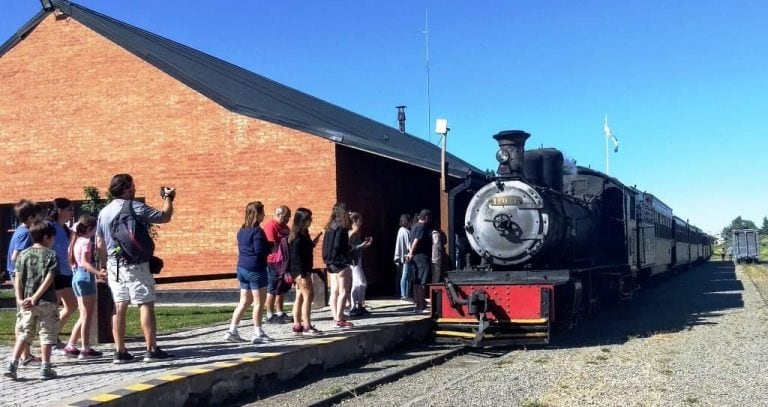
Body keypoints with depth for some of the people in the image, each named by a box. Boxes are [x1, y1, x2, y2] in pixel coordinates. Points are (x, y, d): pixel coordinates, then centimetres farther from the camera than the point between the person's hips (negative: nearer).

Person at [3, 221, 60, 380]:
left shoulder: (23, 254, 7)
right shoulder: (51, 255, -4)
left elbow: (18, 278, -1)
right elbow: (48, 279, -14)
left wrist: (19, 298, -4)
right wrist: (35, 297, -15)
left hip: (27, 302, 4)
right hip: (47, 301, -4)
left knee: (24, 334, 14)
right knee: (47, 335, 5)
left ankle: (12, 365, 6)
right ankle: (45, 369, 6)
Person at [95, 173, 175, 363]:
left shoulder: (104, 212, 11)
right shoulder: (136, 207, -9)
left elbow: (100, 244, 15)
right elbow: (165, 217, -4)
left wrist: (103, 265, 25)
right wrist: (168, 198, 13)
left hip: (114, 265, 7)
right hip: (134, 263, -6)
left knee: (119, 308, 7)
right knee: (146, 305, -2)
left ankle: (120, 351, 8)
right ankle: (152, 350, -2)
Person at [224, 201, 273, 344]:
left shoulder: (241, 231, 13)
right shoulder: (257, 231, -14)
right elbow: (260, 250, -22)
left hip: (242, 268, 9)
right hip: (255, 270, -9)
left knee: (244, 301, 13)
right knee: (259, 302, 0)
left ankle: (232, 331, 10)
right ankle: (258, 333, 3)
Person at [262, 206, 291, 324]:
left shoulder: (284, 226, 15)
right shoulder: (270, 226, -14)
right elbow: (273, 245, -21)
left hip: (283, 261, 9)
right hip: (273, 262, -9)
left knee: (280, 288, 14)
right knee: (272, 289, -4)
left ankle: (280, 313, 22)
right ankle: (270, 316, 2)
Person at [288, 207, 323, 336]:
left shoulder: (303, 234, 13)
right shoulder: (297, 237, -16)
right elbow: (296, 257, -20)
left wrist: (312, 244, 9)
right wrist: (303, 275, -23)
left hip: (304, 270, 10)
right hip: (300, 271, -10)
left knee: (300, 297, 11)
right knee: (308, 295, -10)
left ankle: (297, 326, 15)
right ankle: (307, 326, -10)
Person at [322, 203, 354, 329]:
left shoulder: (330, 227, 11)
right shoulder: (341, 227, -14)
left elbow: (326, 245, 11)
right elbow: (338, 246, -20)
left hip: (331, 263, 8)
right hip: (341, 262, -8)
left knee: (334, 291, 9)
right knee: (343, 292, -3)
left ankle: (336, 318, 13)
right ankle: (339, 320, -4)